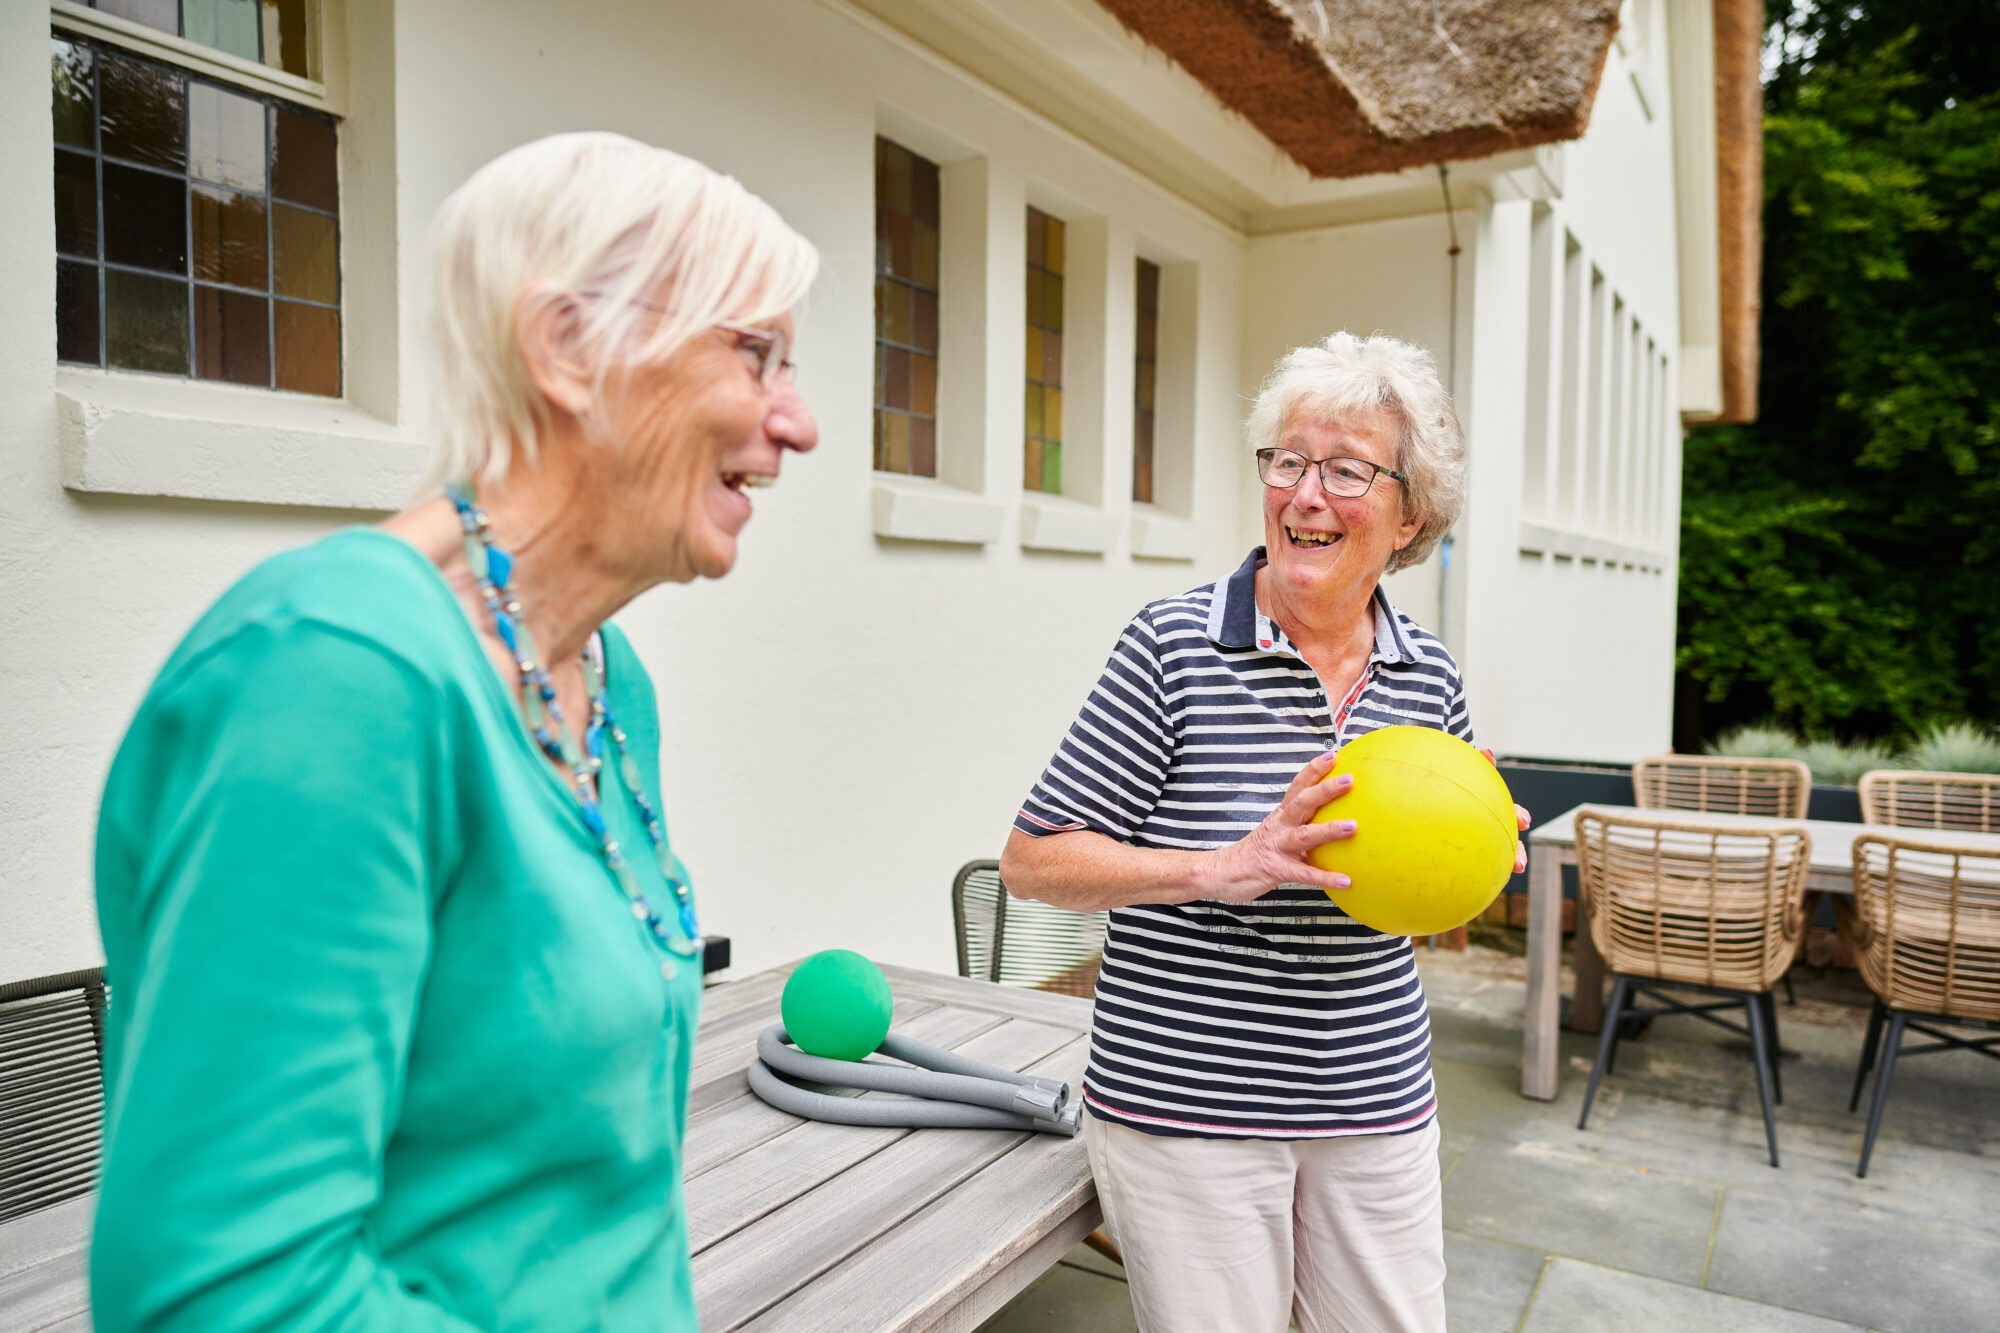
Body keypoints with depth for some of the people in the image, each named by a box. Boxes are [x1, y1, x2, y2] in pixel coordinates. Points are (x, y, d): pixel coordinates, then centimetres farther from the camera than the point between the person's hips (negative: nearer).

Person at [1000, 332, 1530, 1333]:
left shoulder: (1426, 672, 2)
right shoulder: (1174, 646, -14)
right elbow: (1032, 858, -12)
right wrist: (1222, 868, -25)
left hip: (1377, 1102, 5)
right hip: (1185, 1105, -4)